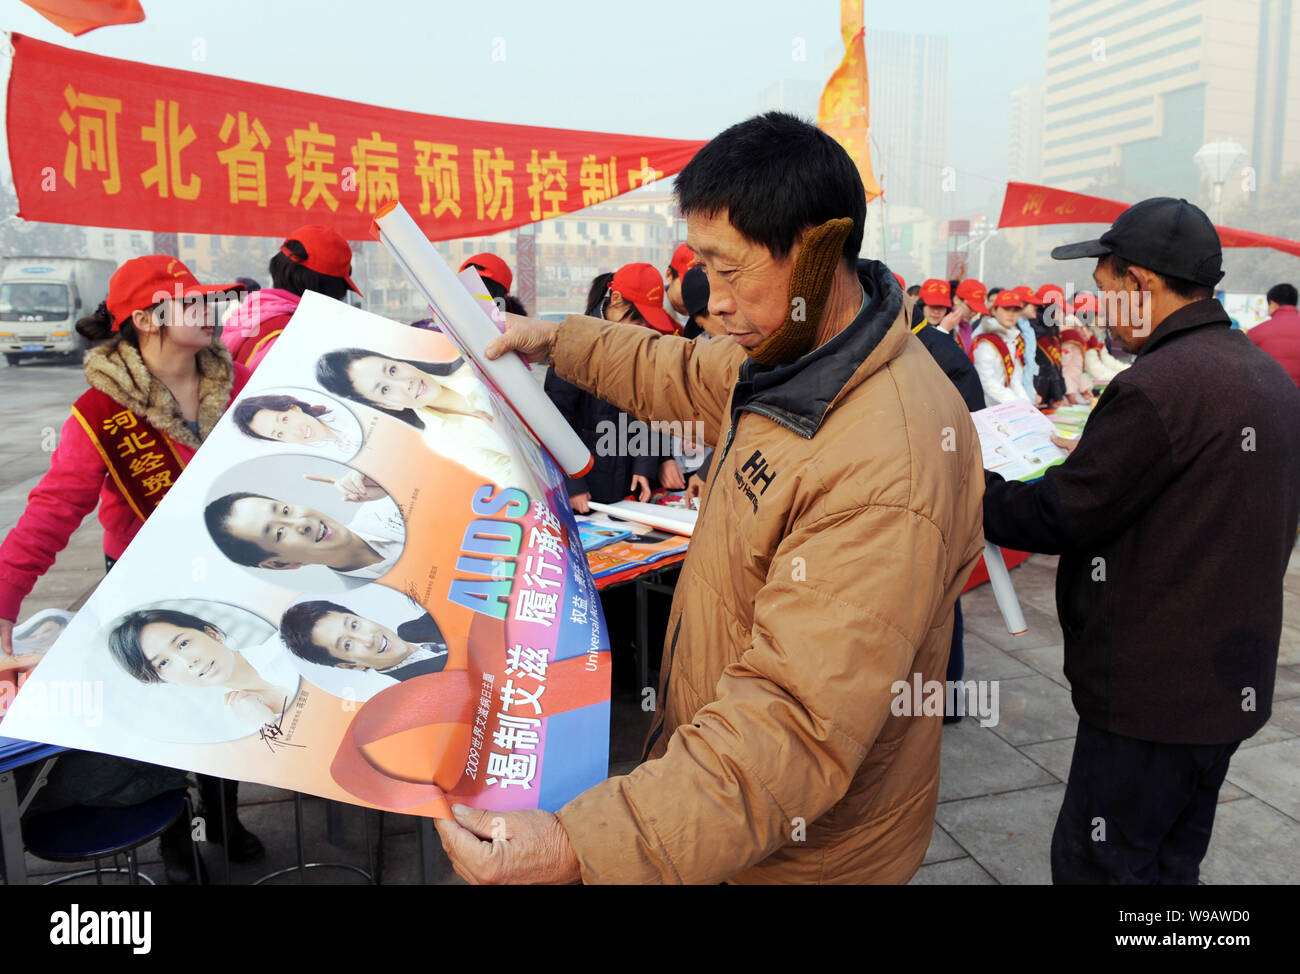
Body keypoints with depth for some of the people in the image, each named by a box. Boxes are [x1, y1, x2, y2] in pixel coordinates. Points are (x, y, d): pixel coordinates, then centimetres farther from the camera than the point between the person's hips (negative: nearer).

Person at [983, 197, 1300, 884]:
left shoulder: (1157, 385, -22)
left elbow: (1058, 518, -19)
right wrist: (1094, 458, 15)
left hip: (1153, 693, -10)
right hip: (1233, 686, 10)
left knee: (1095, 866, 4)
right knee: (1169, 864, 22)